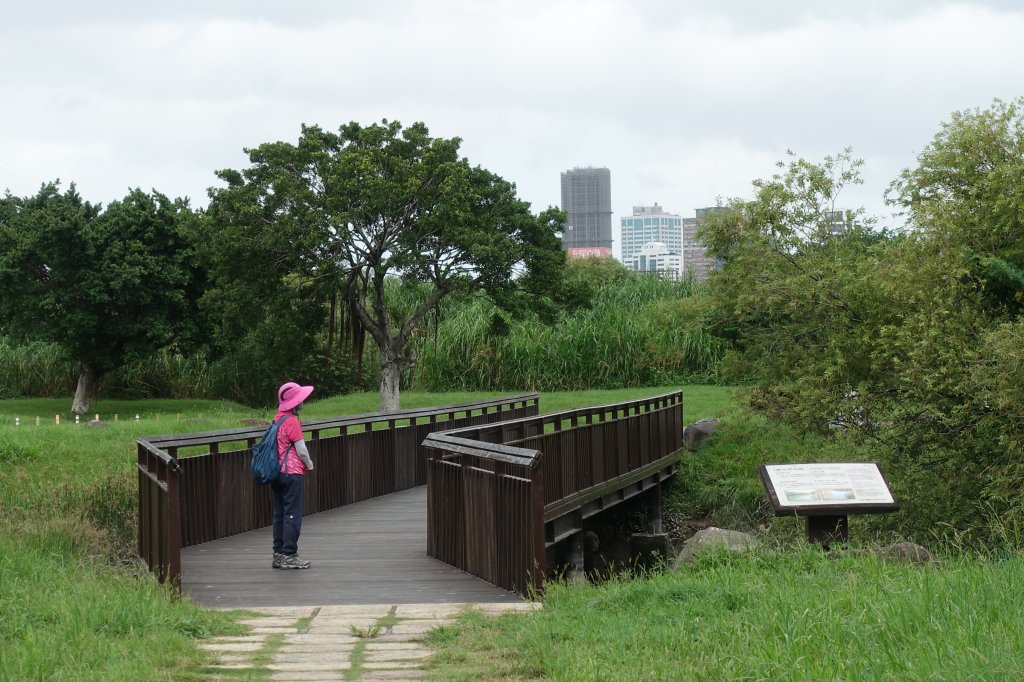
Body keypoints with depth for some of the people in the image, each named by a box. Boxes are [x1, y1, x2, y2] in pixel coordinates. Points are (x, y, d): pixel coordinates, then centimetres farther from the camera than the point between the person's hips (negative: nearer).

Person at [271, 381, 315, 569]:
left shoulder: (278, 419, 12)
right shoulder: (292, 421, -14)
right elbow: (301, 450, -15)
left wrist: (304, 464, 19)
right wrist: (309, 464, 4)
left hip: (277, 473, 8)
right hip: (291, 473, -8)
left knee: (280, 514, 11)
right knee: (292, 515, -4)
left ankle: (279, 554, 14)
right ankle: (289, 555, -4)